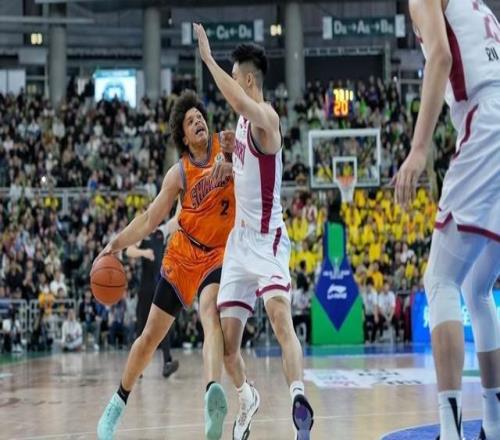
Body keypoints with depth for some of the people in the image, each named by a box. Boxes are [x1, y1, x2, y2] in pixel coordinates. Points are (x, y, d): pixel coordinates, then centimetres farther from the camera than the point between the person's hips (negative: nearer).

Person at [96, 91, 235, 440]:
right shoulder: (179, 174, -6)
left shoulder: (227, 144, -6)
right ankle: (119, 402, 29)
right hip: (183, 253, 2)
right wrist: (115, 244, -15)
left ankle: (213, 393, -56)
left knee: (210, 309, -34)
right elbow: (149, 221, -3)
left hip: (220, 252, -2)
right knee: (151, 336, 8)